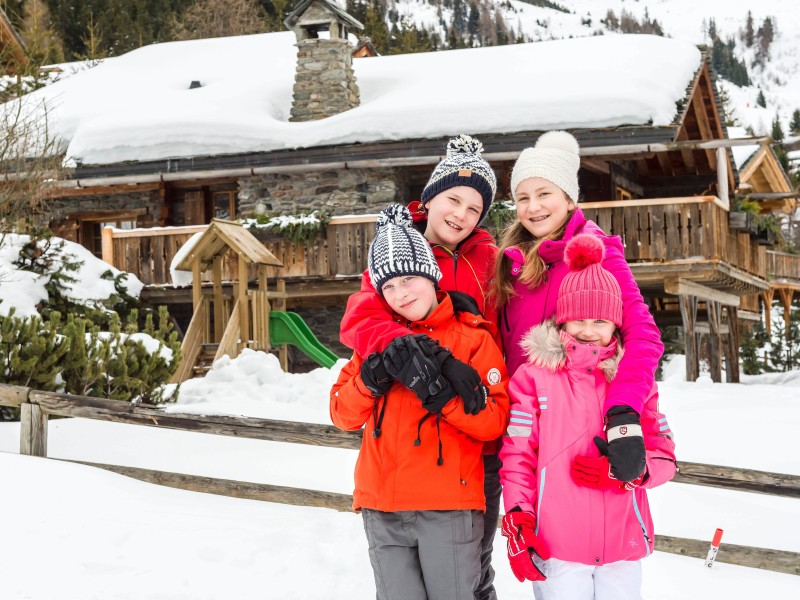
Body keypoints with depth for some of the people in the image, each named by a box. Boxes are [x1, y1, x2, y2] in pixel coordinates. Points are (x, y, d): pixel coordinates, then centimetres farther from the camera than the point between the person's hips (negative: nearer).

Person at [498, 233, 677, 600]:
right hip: (555, 547, -3)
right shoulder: (534, 377, 0)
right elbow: (517, 455, -3)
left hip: (624, 545, 3)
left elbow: (664, 456, 5)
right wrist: (517, 520, -12)